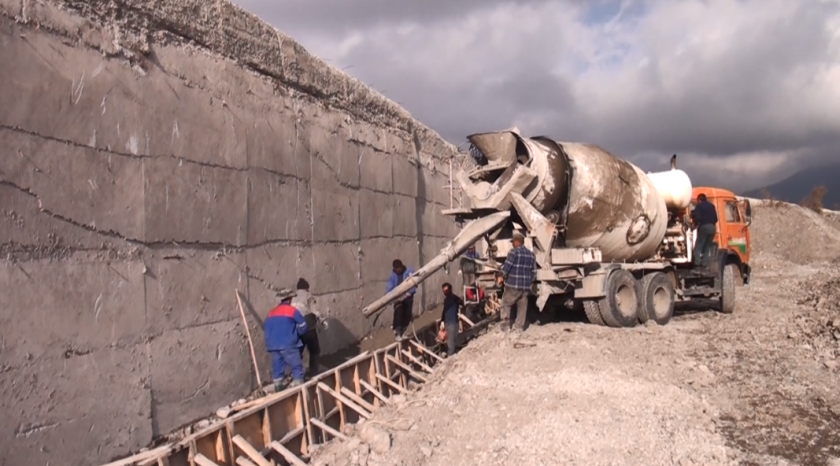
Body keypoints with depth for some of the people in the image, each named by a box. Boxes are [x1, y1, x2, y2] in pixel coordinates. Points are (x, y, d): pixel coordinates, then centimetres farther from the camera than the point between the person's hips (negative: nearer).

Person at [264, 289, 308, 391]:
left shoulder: (271, 313, 15)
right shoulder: (292, 311, -2)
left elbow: (267, 330, 16)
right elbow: (302, 326, -1)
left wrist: (269, 344, 21)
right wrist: (296, 334, 18)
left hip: (273, 346, 6)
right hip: (288, 345, -6)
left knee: (278, 370, 10)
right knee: (297, 367, 1)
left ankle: (278, 389, 12)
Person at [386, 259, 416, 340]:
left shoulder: (409, 271, -8)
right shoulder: (392, 274, -5)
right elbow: (389, 287, -4)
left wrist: (409, 293, -19)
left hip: (408, 297, 1)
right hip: (398, 298, -1)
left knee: (407, 315, 3)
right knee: (398, 313, -17)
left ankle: (402, 332, 20)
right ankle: (397, 332, -13)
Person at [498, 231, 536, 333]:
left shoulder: (514, 252, -9)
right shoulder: (531, 254, 12)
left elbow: (507, 266, -12)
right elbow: (534, 271, 14)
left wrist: (502, 276, 3)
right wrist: (530, 282, 24)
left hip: (513, 285, -6)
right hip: (525, 286, 6)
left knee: (506, 304, 5)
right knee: (522, 307, 10)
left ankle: (505, 327, 1)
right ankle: (520, 328, 11)